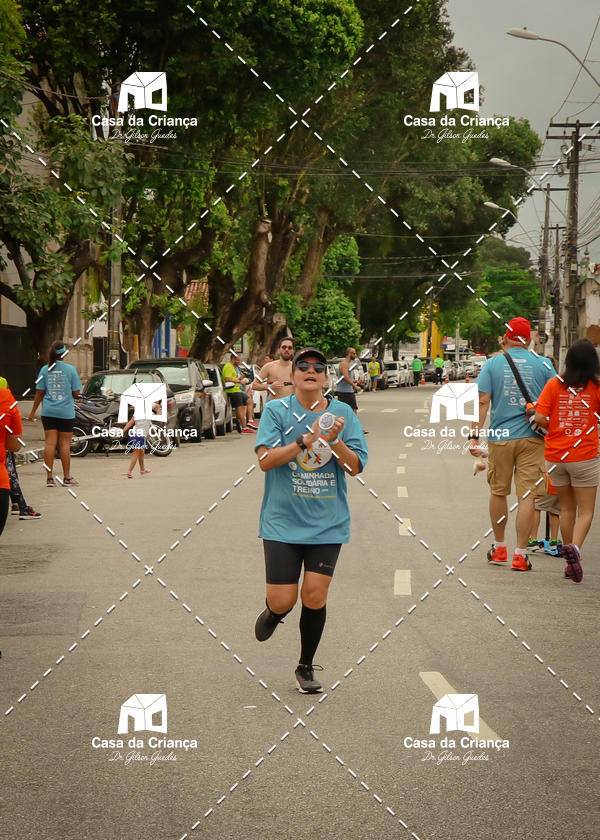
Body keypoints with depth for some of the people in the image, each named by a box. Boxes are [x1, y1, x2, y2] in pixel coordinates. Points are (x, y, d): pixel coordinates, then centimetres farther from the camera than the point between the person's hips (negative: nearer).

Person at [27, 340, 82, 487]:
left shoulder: (45, 369, 0)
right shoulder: (70, 369, -6)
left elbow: (39, 393, 2)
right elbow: (76, 392, -5)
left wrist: (33, 411, 10)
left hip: (48, 412, 2)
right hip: (66, 412, -2)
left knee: (50, 443, 2)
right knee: (65, 444, 4)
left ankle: (49, 478, 1)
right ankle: (67, 478, 10)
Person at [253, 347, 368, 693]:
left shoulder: (343, 413, 3)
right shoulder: (277, 411, -2)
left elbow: (356, 467, 0)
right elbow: (265, 460, -12)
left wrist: (335, 442, -19)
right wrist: (307, 439, -21)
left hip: (328, 523, 1)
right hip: (283, 522, -1)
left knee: (315, 597, -3)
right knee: (283, 601, -5)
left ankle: (306, 666, 18)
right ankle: (272, 614, 34)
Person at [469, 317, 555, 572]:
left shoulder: (492, 364, -1)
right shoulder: (543, 364, 0)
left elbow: (482, 402, -6)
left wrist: (474, 436, -4)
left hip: (499, 437, 1)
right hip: (532, 438, -1)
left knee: (498, 492, 16)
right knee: (527, 495, 1)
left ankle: (499, 547, 26)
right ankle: (520, 554, -2)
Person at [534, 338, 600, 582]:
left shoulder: (555, 384, -4)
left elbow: (540, 418, -9)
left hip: (555, 456, 3)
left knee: (567, 509, 17)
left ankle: (570, 562, 22)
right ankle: (574, 547, -23)